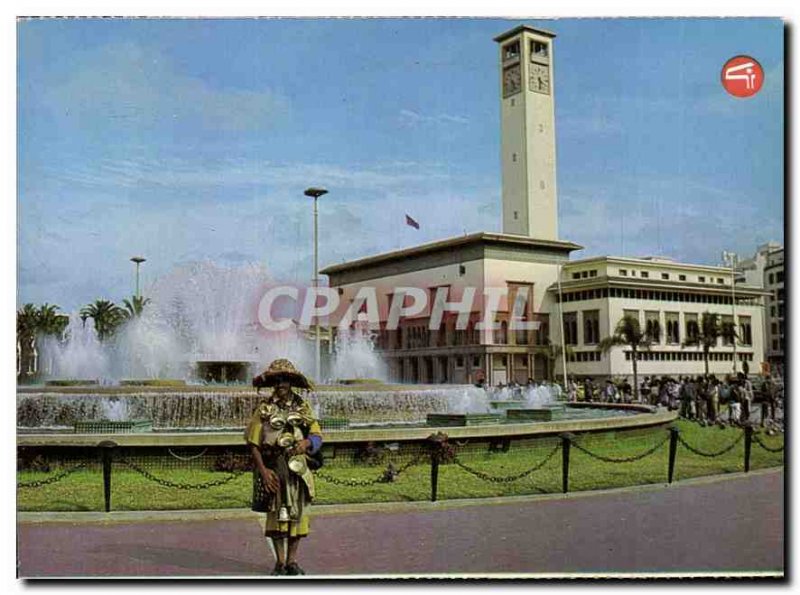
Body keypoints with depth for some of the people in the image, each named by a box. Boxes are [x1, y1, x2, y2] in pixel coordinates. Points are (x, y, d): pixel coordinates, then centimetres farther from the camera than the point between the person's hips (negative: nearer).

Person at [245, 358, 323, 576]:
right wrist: (263, 470, -12)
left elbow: (317, 435, 9)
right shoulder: (264, 409, -1)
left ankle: (292, 561, 16)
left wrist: (307, 442, -14)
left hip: (299, 468, 3)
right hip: (273, 469, -2)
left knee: (298, 513, 5)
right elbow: (253, 443, -4)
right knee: (277, 513, 0)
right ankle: (280, 563, 11)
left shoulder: (302, 407, 8)